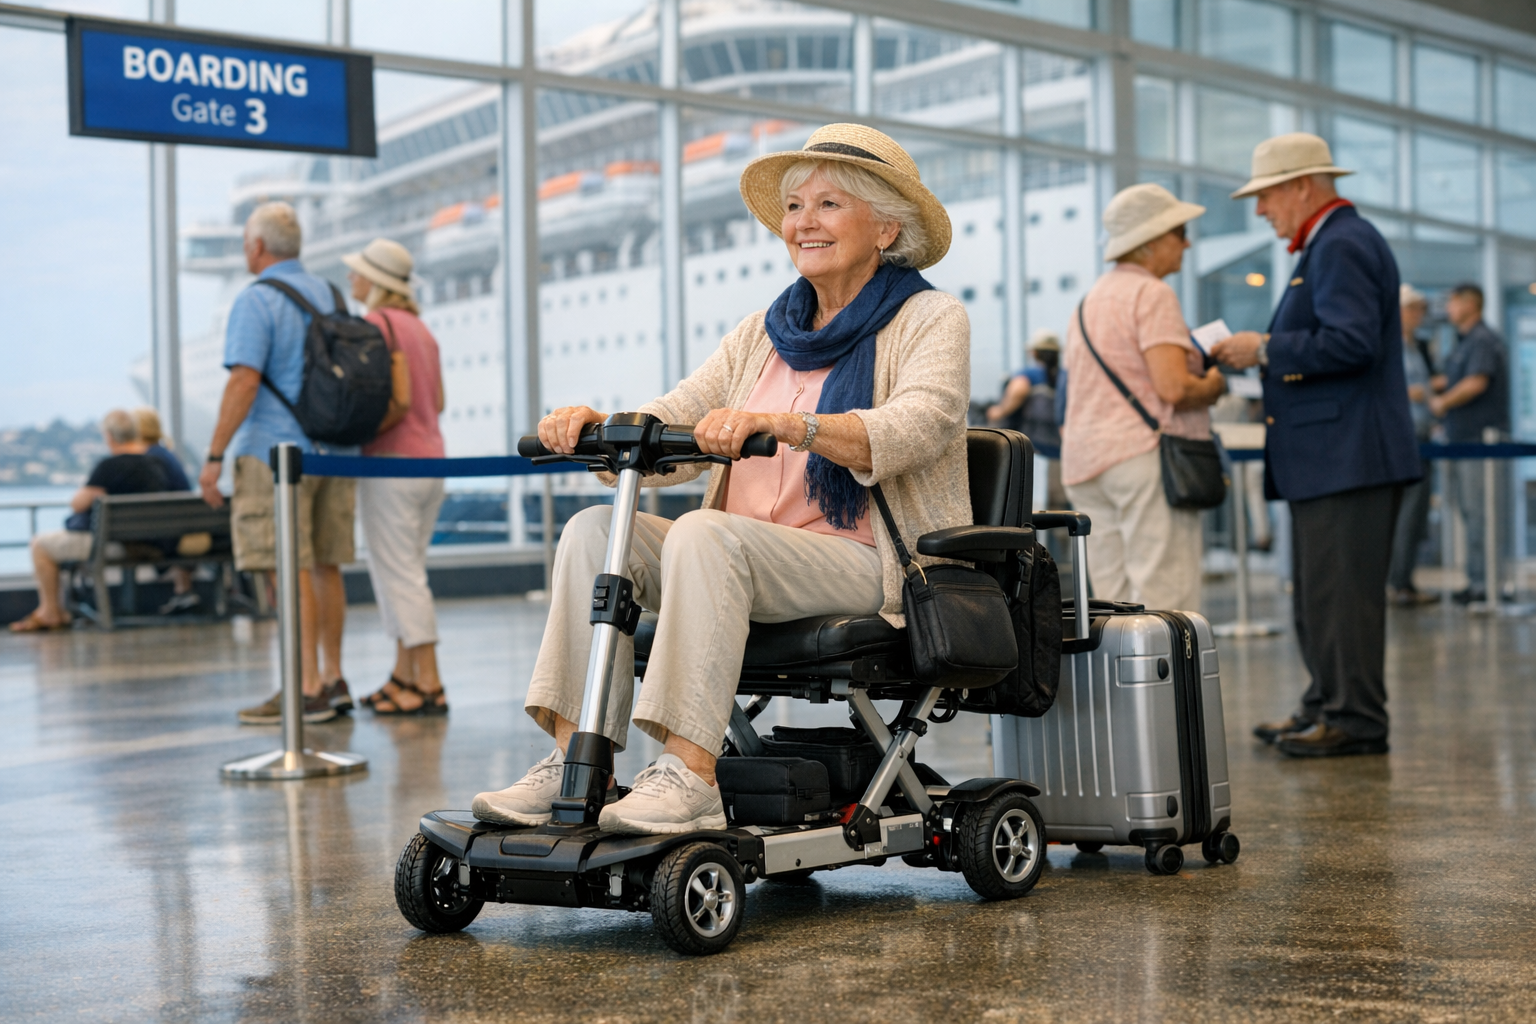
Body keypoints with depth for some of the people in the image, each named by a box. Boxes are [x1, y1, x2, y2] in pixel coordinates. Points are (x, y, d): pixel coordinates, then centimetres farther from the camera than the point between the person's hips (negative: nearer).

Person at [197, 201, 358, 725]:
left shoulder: (256, 301, -10)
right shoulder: (329, 296, 14)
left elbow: (243, 383, -18)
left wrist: (214, 456, -15)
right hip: (334, 452, 8)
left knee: (292, 569, -8)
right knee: (324, 566, 12)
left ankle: (307, 689, -10)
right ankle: (333, 679, 17)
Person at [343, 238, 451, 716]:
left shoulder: (376, 324, -11)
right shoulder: (418, 326, 15)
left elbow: (400, 399, -20)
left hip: (391, 462, -9)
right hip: (430, 459, 9)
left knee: (400, 576, -5)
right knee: (401, 573, 14)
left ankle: (430, 687, -5)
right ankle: (404, 677, 18)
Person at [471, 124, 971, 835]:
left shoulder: (931, 319, 3)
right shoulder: (763, 333, 21)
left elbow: (918, 424, -19)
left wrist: (780, 423, -34)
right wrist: (596, 427, -12)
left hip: (868, 568, -6)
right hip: (743, 566, 6)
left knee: (705, 533, -32)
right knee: (596, 528, -15)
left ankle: (691, 777, -36)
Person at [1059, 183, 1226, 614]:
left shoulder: (1089, 300, 20)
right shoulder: (1152, 294, -8)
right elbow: (1172, 387, -19)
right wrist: (1213, 385, 0)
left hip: (1086, 462, 9)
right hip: (1146, 455, -9)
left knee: (1114, 606, 7)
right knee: (1165, 601, -9)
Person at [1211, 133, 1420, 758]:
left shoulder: (1342, 245, -13)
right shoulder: (1328, 244, 21)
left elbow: (1352, 343, -23)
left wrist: (1266, 349, -16)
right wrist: (1264, 353, 13)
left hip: (1349, 454, -11)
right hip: (1326, 456, 11)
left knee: (1342, 589, -7)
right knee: (1319, 592, 14)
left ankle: (1356, 722, -2)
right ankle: (1326, 708, 21)